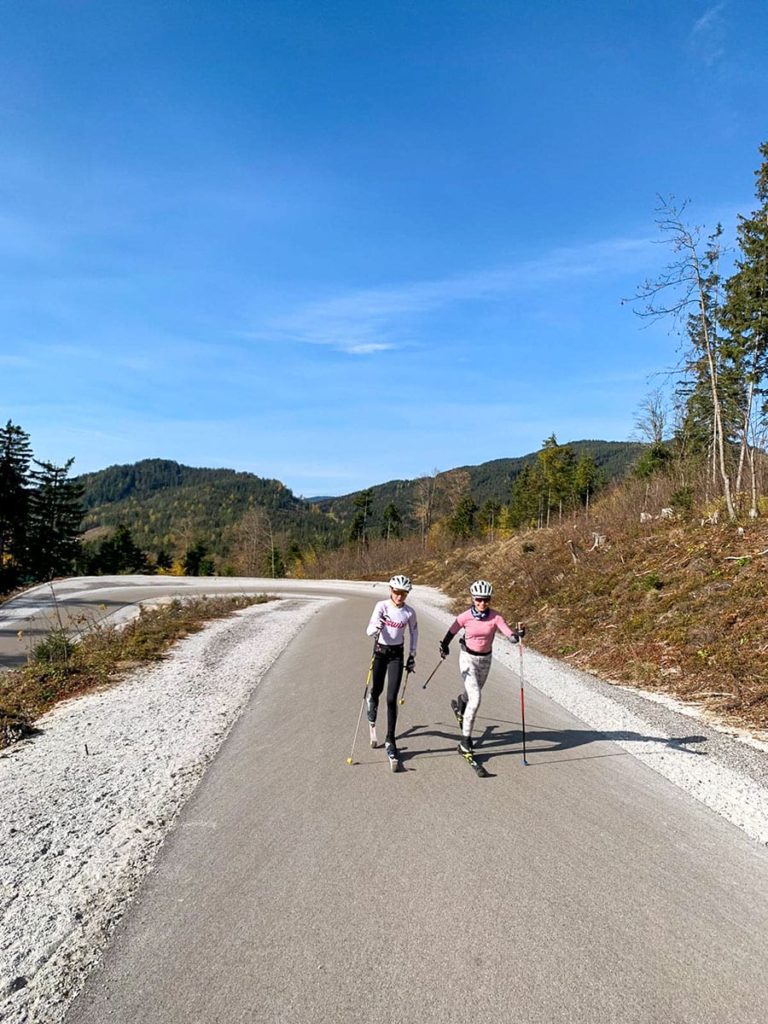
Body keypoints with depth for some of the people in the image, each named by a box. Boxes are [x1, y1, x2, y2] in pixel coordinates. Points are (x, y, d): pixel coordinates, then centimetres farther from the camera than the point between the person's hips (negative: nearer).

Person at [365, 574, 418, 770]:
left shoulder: (409, 612, -9)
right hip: (380, 652, 0)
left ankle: (390, 742, 3)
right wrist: (377, 626, -43)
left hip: (397, 655, 0)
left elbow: (414, 632, 9)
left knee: (391, 699, -8)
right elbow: (369, 631, -20)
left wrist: (412, 654, 9)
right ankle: (372, 719, 53)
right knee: (376, 690, 16)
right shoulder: (381, 606, -14)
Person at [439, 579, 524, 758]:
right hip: (468, 658, -3)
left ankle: (460, 702, 64)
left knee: (473, 693, 27)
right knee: (475, 698, -17)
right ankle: (465, 740, -6)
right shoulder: (465, 616, -16)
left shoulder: (495, 617, -14)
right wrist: (444, 646, -22)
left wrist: (518, 634, -43)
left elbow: (510, 636, -23)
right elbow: (451, 633, -6)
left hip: (486, 659, 4)